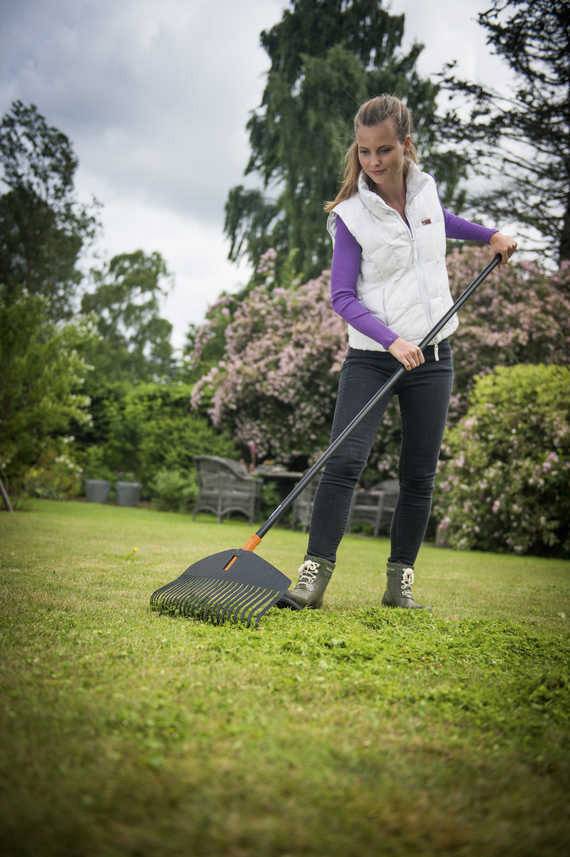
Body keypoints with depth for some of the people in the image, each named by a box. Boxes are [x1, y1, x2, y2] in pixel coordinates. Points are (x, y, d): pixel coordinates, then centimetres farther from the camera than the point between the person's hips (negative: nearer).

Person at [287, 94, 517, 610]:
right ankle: (315, 574, -13)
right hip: (371, 357, -4)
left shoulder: (426, 187, 3)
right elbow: (343, 297, -12)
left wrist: (489, 235, 23)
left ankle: (400, 581, 15)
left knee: (420, 474, 5)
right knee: (344, 461, -17)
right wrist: (391, 340, -23)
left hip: (432, 355, 4)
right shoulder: (350, 216, -9)